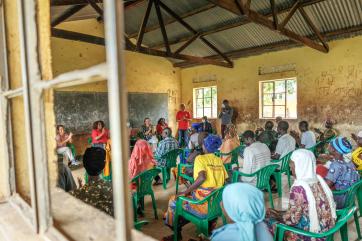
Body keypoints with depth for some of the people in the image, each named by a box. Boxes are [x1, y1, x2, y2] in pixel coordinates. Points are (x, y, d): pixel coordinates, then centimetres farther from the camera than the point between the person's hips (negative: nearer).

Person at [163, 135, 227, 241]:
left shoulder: (200, 158, -13)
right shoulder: (219, 161, 5)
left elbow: (202, 178, -29)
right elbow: (225, 180, 7)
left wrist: (185, 192, -20)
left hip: (204, 204, -6)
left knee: (173, 201, 16)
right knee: (188, 198, 29)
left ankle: (176, 232, 31)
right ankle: (179, 227, 36)